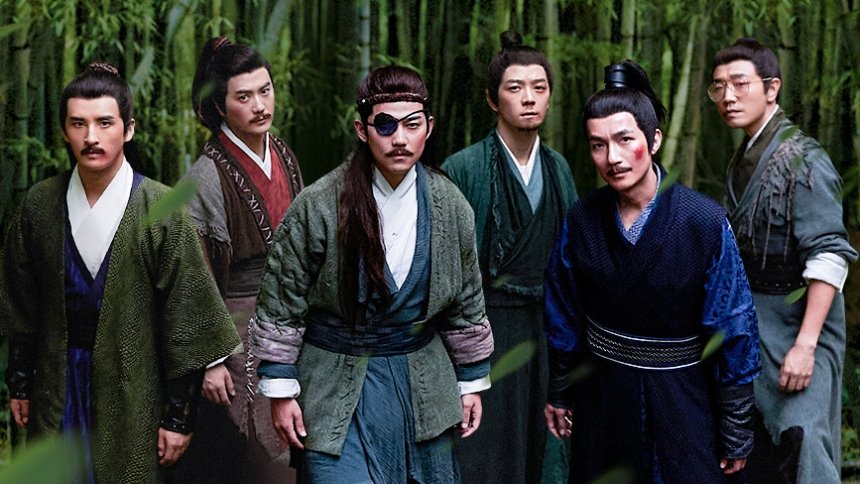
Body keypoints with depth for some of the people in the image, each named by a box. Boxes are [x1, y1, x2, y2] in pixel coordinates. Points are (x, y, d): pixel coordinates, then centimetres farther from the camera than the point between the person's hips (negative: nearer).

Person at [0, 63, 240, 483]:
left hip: (133, 396, -3)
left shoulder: (161, 211, -12)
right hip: (57, 387, 3)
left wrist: (178, 416, -8)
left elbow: (184, 320, -9)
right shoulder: (40, 205, -1)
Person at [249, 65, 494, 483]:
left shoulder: (449, 206, 0)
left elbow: (466, 302, 11)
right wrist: (280, 391, -5)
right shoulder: (318, 205, -12)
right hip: (339, 385, -3)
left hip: (423, 384, 4)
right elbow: (281, 303, -5)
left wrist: (471, 382, 13)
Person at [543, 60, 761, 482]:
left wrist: (736, 435, -8)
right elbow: (564, 315, 6)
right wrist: (559, 395, 14)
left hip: (682, 398, -3)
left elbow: (733, 333, -11)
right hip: (602, 398, 3)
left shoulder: (706, 222, -17)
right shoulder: (582, 220, -7)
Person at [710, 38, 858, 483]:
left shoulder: (803, 159, -15)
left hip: (796, 325, -8)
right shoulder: (744, 159, 9)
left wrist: (805, 345, -26)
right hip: (749, 321, 8)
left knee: (801, 440, -17)